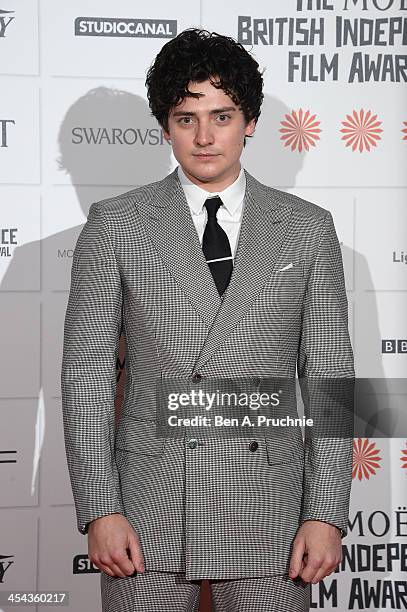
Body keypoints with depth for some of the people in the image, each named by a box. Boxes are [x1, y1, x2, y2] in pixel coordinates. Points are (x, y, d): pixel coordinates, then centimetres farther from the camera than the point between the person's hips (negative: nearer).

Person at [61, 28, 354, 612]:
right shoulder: (114, 225, 2)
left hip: (268, 518, 1)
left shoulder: (308, 228, 4)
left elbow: (330, 376, 3)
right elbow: (86, 371, 0)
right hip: (147, 518, 0)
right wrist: (99, 510, -6)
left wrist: (327, 515, -3)